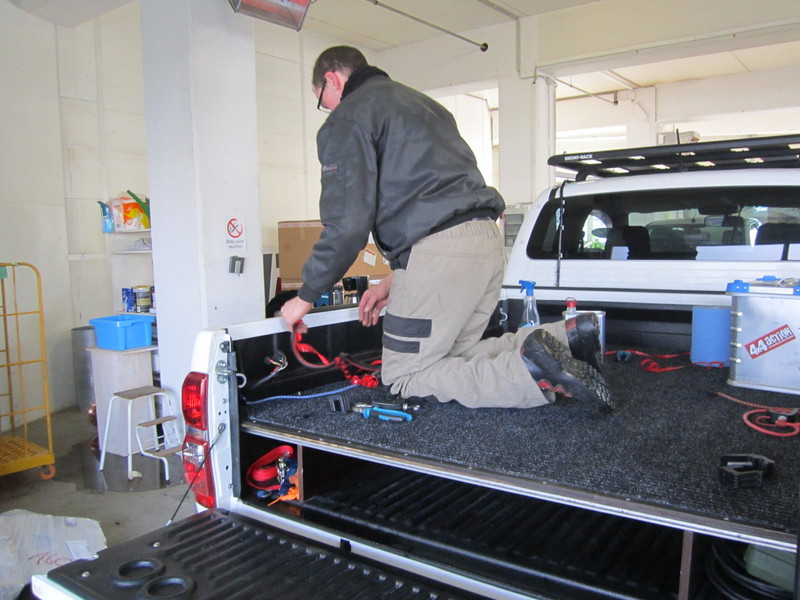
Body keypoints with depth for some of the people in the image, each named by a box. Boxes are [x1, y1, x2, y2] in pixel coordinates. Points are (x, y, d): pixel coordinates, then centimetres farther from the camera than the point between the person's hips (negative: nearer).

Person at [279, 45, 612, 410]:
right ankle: (564, 337, 3)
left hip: (440, 251, -9)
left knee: (403, 379, 2)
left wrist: (305, 297, 5)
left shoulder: (348, 119, 2)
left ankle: (528, 372, -15)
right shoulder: (422, 104, 31)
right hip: (487, 241, 9)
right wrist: (395, 280, 26)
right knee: (449, 359, 17)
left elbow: (347, 225, -9)